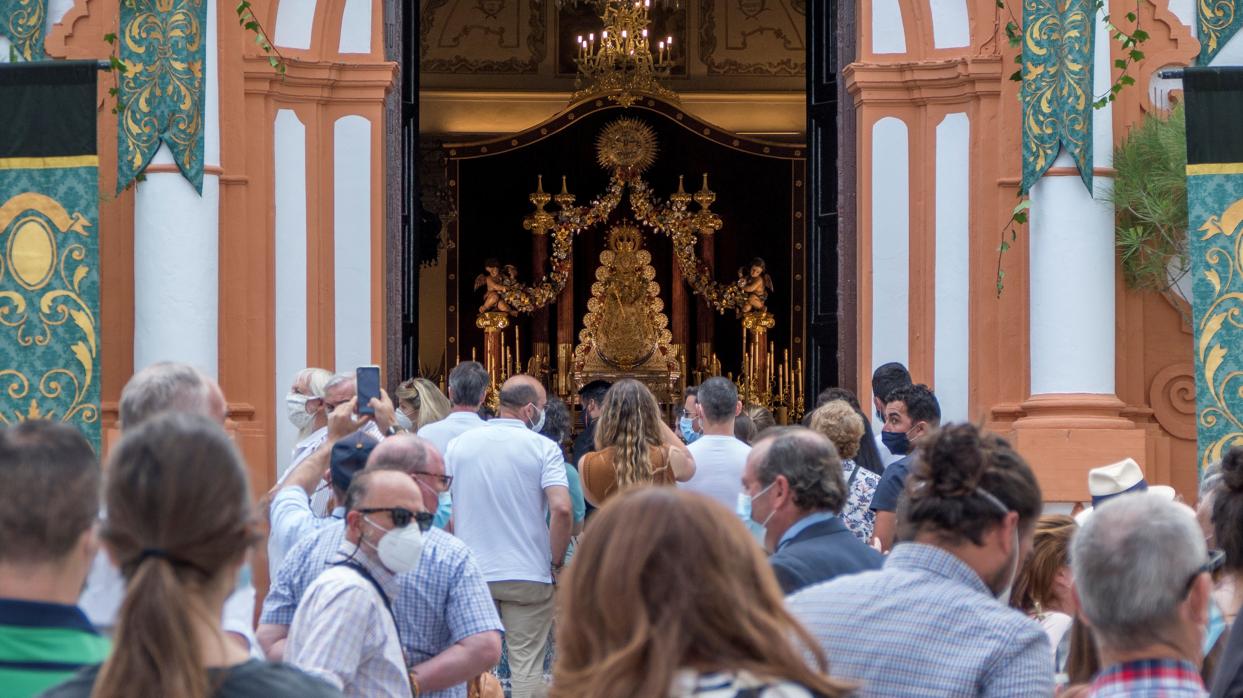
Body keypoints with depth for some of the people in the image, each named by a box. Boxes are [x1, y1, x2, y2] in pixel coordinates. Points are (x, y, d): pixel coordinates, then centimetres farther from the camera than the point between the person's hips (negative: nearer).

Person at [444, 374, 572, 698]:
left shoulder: (459, 445, 4)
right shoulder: (543, 449, -8)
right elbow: (561, 509, -19)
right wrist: (557, 562, -5)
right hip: (528, 575, -3)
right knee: (526, 666, 2)